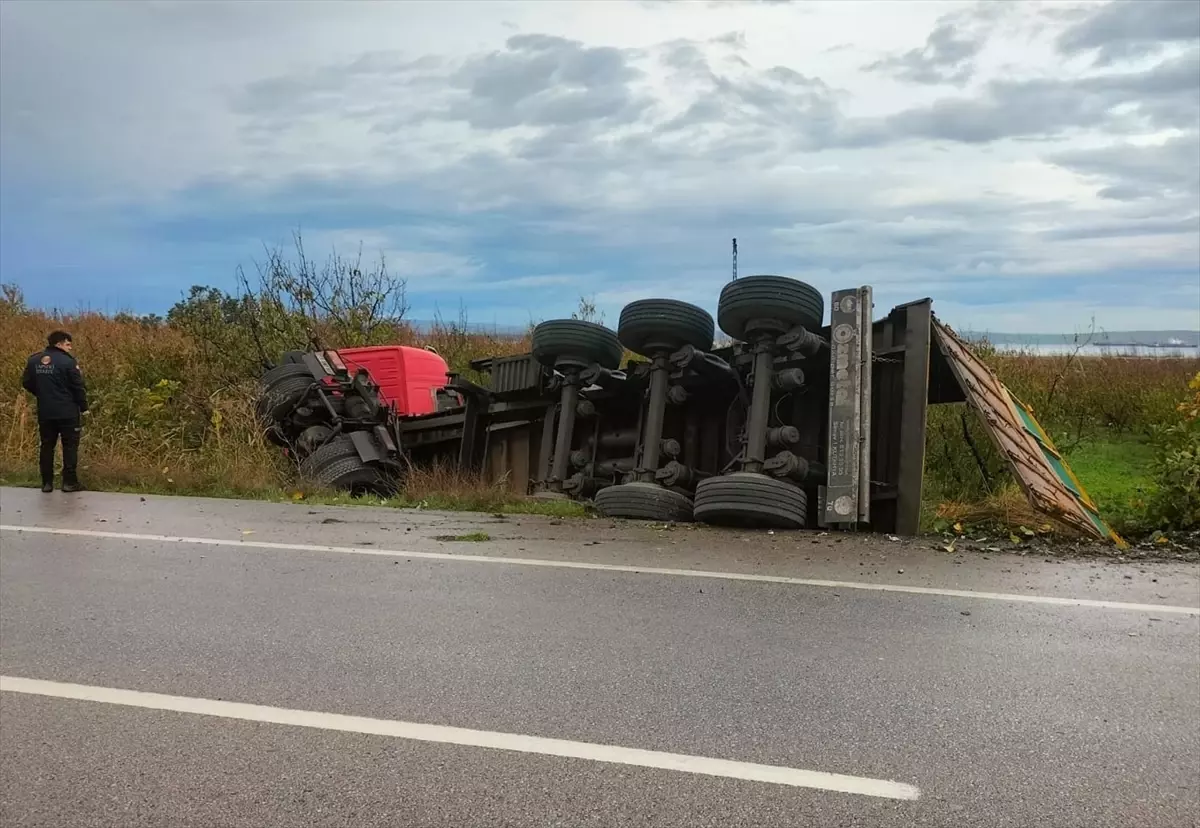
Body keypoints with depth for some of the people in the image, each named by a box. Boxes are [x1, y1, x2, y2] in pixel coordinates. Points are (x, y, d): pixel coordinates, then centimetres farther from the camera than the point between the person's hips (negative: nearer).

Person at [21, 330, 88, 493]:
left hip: (44, 412, 5)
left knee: (47, 446, 11)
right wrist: (84, 407, -1)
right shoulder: (67, 361, -12)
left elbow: (27, 383, 11)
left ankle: (47, 482, 12)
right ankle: (69, 482, 3)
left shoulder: (34, 360, 5)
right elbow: (78, 387, -11)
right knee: (70, 445, 3)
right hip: (67, 412, -5)